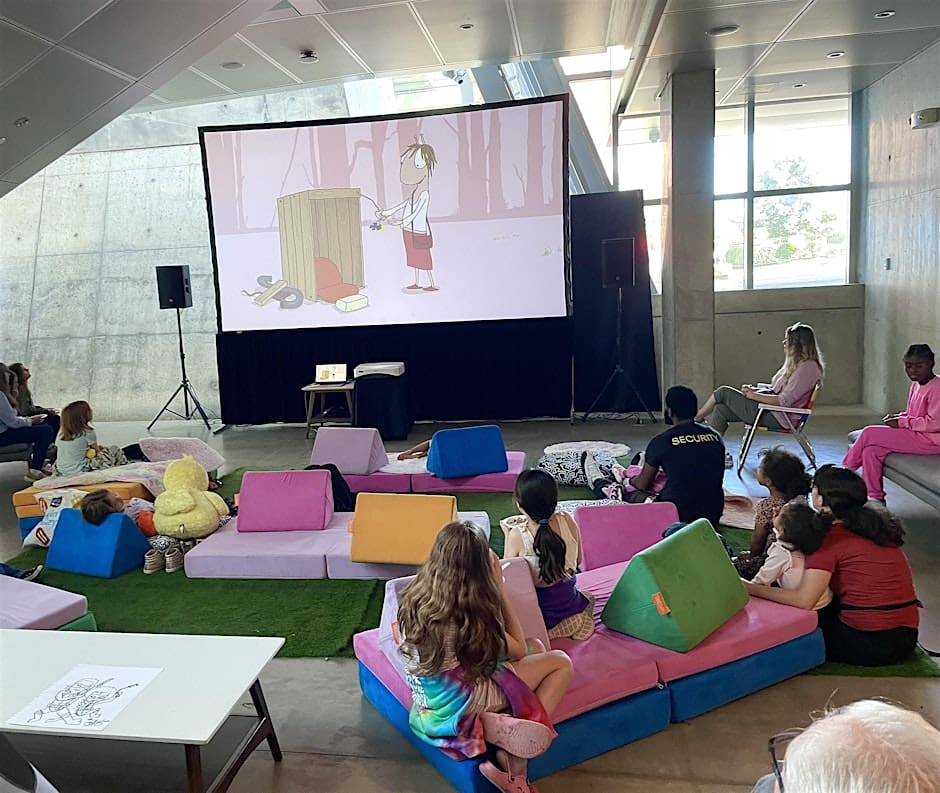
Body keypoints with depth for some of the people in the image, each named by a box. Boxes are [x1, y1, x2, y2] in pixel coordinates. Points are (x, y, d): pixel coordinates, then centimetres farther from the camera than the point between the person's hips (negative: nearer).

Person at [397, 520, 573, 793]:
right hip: (459, 704, -7)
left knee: (536, 647, 10)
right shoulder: (470, 609, -24)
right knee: (561, 663, 2)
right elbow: (518, 650, -8)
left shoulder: (415, 593, -4)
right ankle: (513, 760, -2)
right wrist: (499, 588, -8)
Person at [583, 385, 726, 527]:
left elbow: (643, 484, 2)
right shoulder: (715, 437, 2)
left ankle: (599, 484, 50)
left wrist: (630, 480, 26)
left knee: (628, 495, 22)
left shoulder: (662, 441, -12)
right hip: (713, 516, 4)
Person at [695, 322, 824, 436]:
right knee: (721, 409, -3)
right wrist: (754, 389, 3)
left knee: (724, 392, -7)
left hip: (778, 418, -10)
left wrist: (754, 395, -16)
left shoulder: (808, 367, -15)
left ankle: (696, 419, 15)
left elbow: (784, 400, -21)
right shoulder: (797, 364, 17)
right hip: (772, 412, 10)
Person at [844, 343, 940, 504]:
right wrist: (899, 416, 3)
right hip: (915, 436, 9)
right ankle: (875, 498, -5)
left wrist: (902, 422, -16)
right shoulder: (916, 384, 14)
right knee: (871, 450, -11)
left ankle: (845, 471, 1)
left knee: (869, 434, -17)